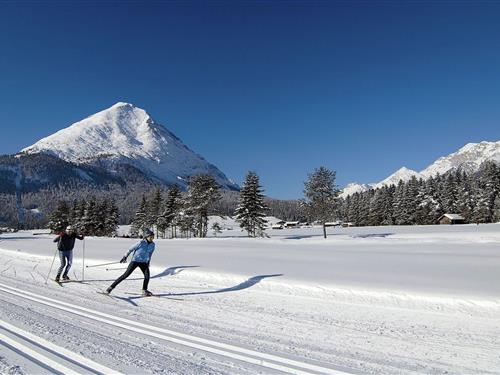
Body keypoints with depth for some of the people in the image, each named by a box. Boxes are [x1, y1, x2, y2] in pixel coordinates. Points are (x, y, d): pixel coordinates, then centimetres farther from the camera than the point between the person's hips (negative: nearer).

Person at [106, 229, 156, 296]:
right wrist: (125, 257, -2)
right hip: (135, 261, -4)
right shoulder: (141, 243, -20)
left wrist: (148, 262, 20)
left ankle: (144, 291, 11)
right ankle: (111, 287, 3)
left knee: (147, 275, -9)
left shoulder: (152, 244, -5)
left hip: (144, 262, 4)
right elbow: (131, 249, -8)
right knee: (126, 275, -8)